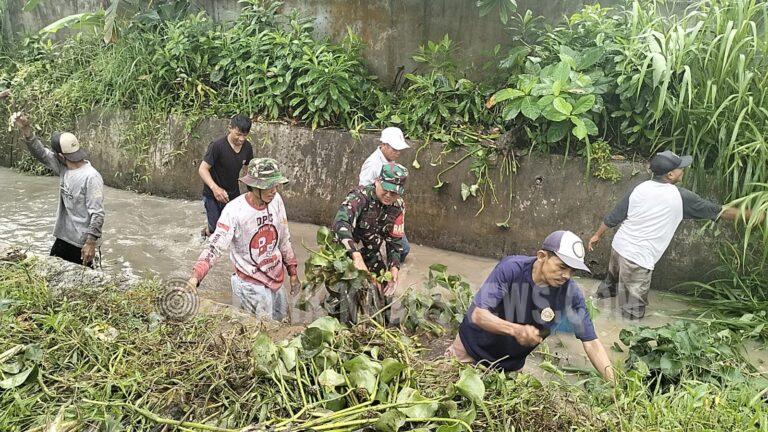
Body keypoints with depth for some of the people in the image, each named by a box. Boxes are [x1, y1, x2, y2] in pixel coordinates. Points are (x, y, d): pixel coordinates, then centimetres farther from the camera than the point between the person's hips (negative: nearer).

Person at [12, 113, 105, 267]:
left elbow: (97, 214, -24)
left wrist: (91, 242, -24)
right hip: (63, 237, 8)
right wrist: (26, 129, -16)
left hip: (82, 243, -8)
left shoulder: (91, 177, -23)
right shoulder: (64, 168, 1)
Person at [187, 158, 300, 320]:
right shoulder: (234, 210, -24)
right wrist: (195, 277, -42)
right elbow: (215, 246, -28)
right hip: (251, 284, -6)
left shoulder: (276, 200, -7)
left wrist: (293, 273, 10)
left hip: (277, 279, 6)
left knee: (280, 318, 23)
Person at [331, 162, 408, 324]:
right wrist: (357, 257, -57)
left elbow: (395, 240, -4)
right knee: (340, 296, -4)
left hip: (371, 253, 6)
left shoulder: (398, 206, -10)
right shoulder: (360, 196, -29)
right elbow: (340, 223, -46)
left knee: (385, 290, 11)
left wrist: (394, 269, -20)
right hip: (344, 251, -5)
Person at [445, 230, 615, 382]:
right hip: (473, 346, -2)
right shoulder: (511, 269, -29)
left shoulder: (571, 293, -21)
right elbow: (479, 315, -31)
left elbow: (591, 342, -18)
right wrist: (516, 330, -46)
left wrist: (613, 383, -30)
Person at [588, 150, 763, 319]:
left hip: (619, 245, 7)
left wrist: (597, 235, 19)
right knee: (633, 313, 5)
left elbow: (614, 216, 5)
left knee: (612, 280, 33)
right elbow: (717, 210, 1)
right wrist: (750, 215, 14)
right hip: (638, 258, -7)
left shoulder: (639, 189, 1)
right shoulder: (681, 197, -11)